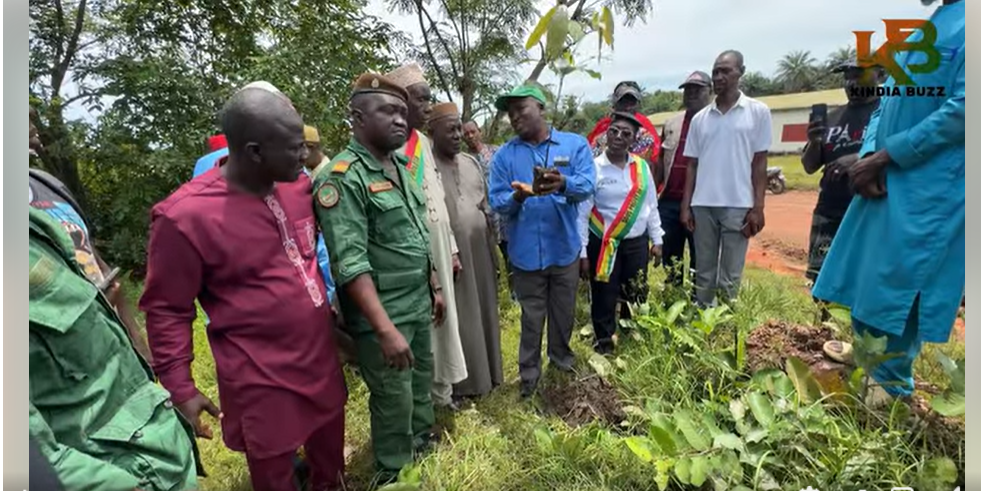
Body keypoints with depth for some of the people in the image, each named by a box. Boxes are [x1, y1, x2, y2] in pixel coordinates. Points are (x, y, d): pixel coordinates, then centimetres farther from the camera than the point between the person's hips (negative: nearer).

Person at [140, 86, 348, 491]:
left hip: (321, 357, 6)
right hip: (261, 380, -5)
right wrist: (179, 389, -8)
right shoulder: (185, 216, -21)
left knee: (330, 452, 26)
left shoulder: (296, 184, -3)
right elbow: (167, 310, -11)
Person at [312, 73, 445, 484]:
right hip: (382, 315, -8)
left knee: (422, 385, 24)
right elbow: (351, 264, -25)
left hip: (419, 306, 8)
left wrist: (434, 287, 16)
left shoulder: (400, 167, 8)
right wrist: (385, 329, -27)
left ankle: (424, 445, 48)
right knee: (394, 400, 9)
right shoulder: (342, 177, -18)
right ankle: (395, 475, 33)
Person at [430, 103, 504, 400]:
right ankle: (460, 383, 21)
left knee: (483, 312, 15)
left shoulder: (471, 162, 11)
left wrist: (492, 246, 14)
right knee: (458, 319, 4)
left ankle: (487, 373, 32)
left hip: (479, 253, 6)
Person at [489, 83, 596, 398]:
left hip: (565, 247, 1)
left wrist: (563, 184, -37)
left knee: (564, 312, 19)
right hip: (526, 251, 0)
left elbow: (587, 185, -15)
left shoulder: (575, 144, -1)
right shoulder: (504, 155, 1)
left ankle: (561, 356, 44)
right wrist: (519, 196, -28)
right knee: (532, 317, 11)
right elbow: (497, 202, -6)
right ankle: (529, 373, 29)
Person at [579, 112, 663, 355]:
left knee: (637, 297, 16)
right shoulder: (594, 168, -10)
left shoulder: (642, 167, 3)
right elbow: (582, 213, -10)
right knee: (604, 299, 4)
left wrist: (656, 240, 10)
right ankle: (604, 345, 24)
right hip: (603, 245, -4)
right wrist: (582, 253, -11)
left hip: (637, 243, 4)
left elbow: (651, 205, 11)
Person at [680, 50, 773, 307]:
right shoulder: (700, 118, 11)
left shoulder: (758, 112, 3)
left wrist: (757, 208, -5)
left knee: (730, 276, 3)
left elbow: (759, 163, 1)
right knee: (704, 273, 10)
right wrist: (686, 205, 4)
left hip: (738, 205, -2)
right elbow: (692, 165, 12)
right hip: (703, 205, 3)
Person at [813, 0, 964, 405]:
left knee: (901, 283, -1)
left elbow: (960, 111, -18)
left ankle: (892, 382, 16)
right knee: (868, 272, 14)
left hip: (930, 188, -8)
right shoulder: (920, 33, 17)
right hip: (887, 179, 8)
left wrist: (882, 158, -16)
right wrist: (869, 157, -1)